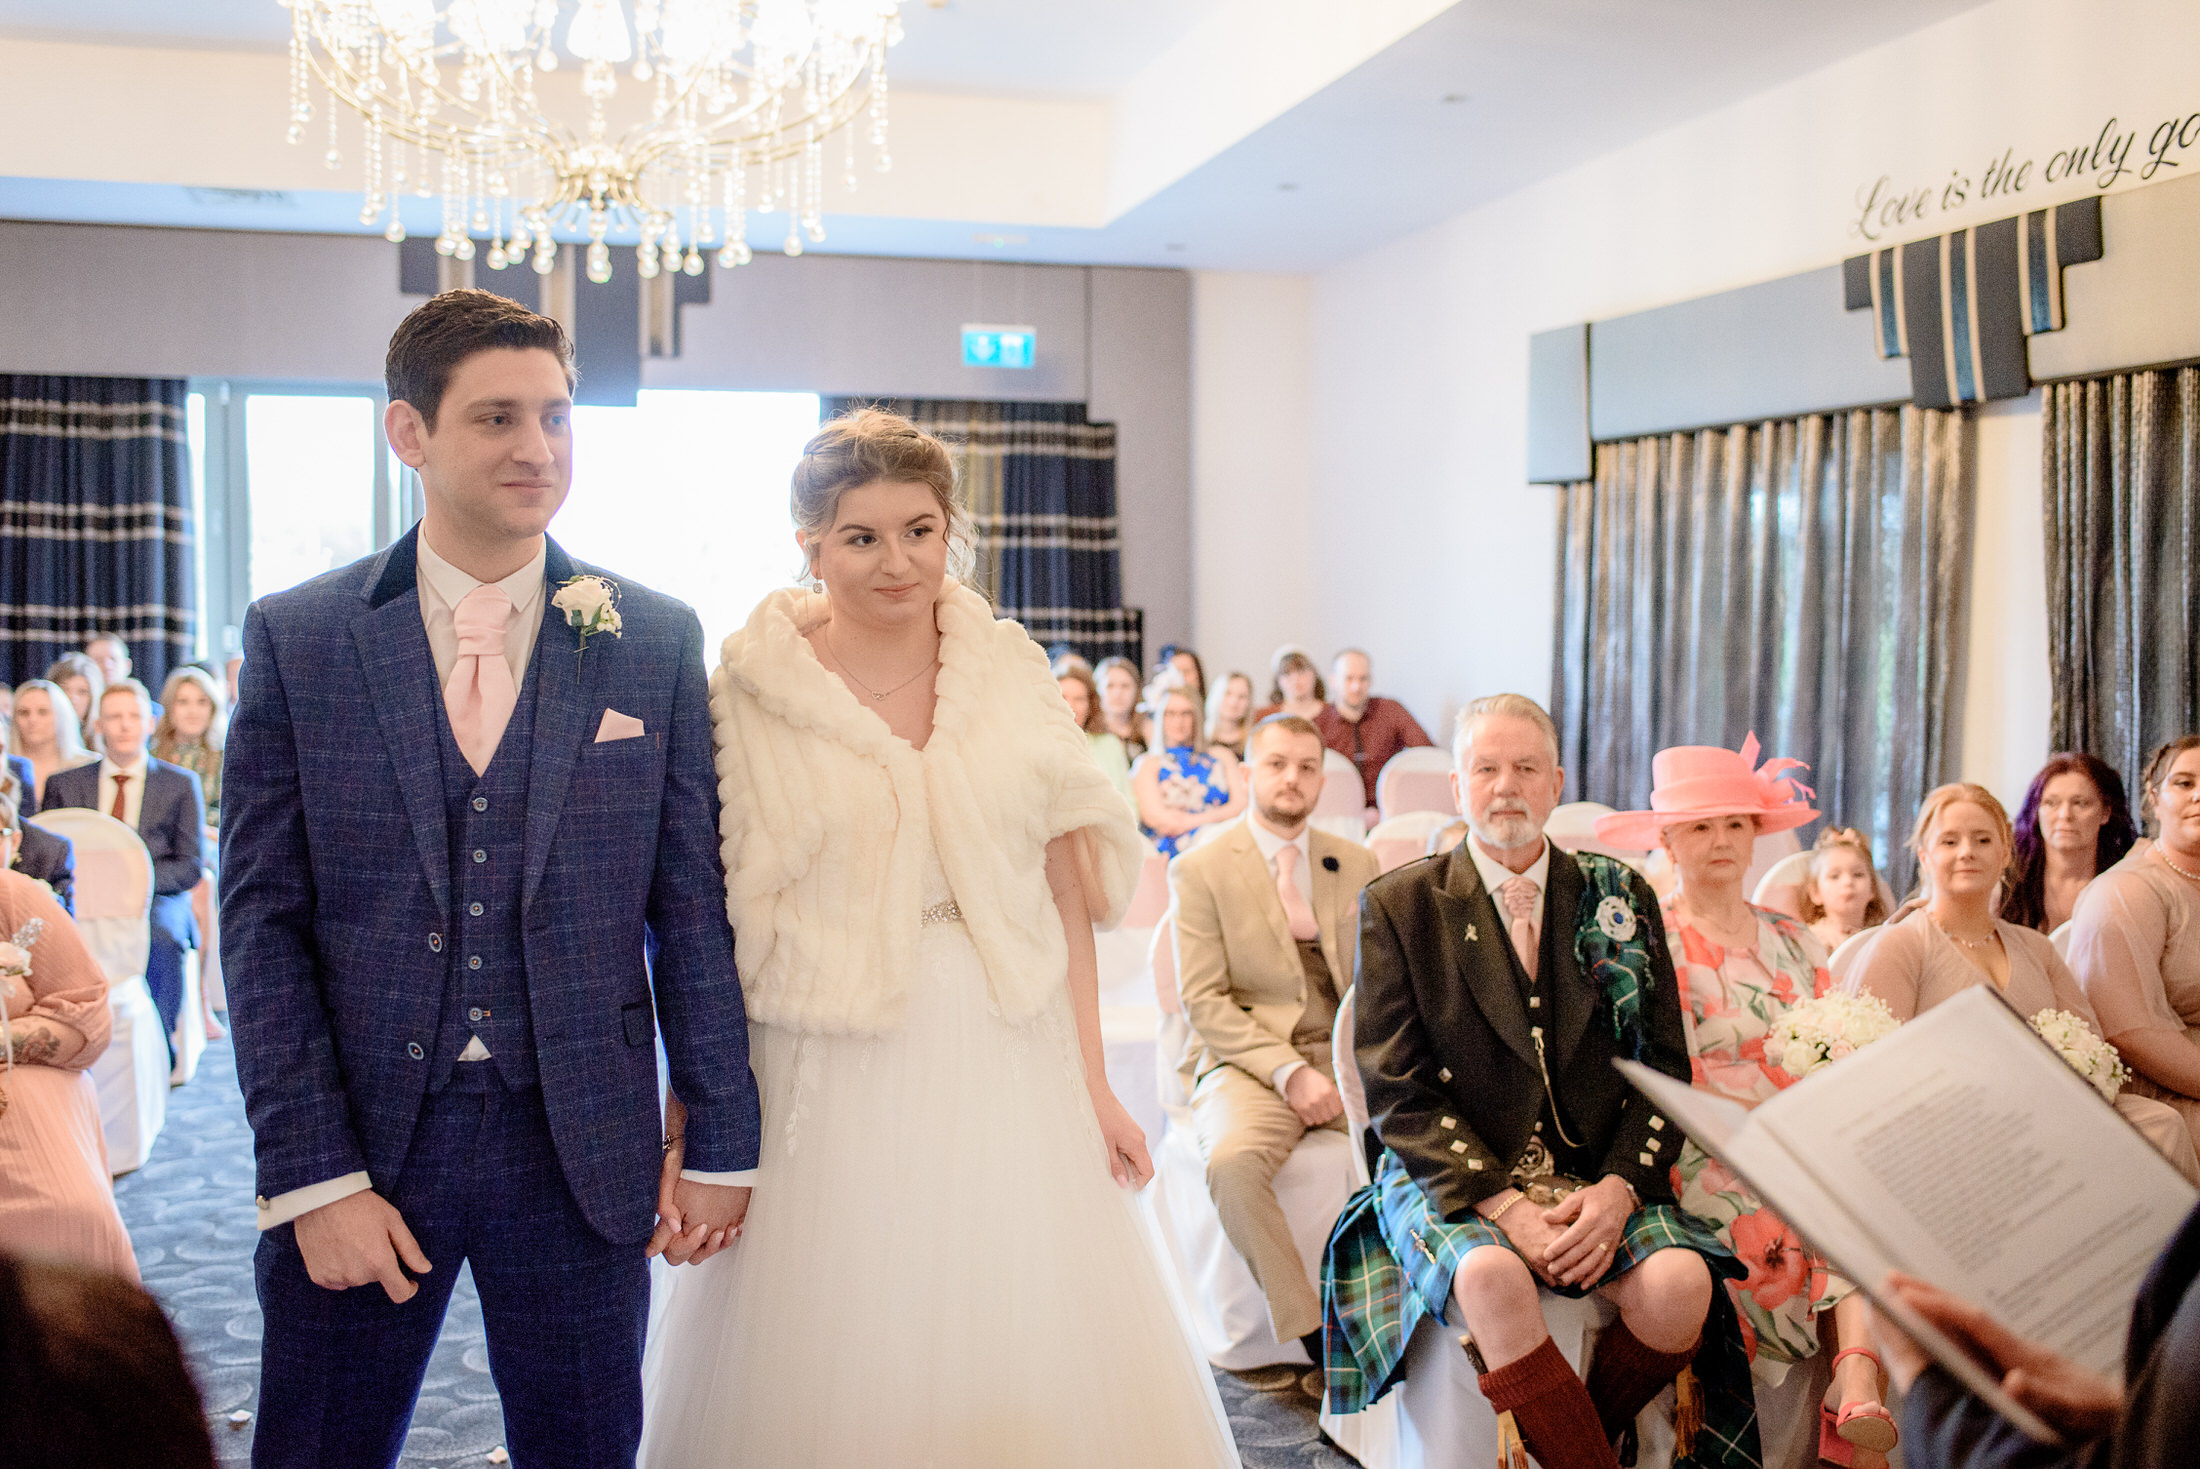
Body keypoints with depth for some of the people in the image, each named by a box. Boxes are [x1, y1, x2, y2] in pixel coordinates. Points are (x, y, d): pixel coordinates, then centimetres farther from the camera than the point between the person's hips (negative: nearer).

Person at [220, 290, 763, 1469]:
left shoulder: (655, 641, 0)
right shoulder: (296, 639, -1)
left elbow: (693, 906, 2)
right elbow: (262, 918, -3)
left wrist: (719, 1141, 2)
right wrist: (312, 1176, -8)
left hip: (581, 1151, 1)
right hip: (359, 1142, 0)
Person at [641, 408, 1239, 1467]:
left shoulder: (1008, 668, 4)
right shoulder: (752, 690, -4)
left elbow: (1065, 888, 5)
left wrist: (1092, 1084, 2)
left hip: (1006, 1072, 3)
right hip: (834, 1087, -2)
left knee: (1031, 1380, 9)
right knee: (840, 1375, 6)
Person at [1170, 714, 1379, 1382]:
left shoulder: (1357, 864, 16)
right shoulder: (1200, 869, 3)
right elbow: (1204, 1002, -5)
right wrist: (1288, 1072, -17)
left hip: (1343, 1058, 3)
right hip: (1246, 1062, -3)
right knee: (1233, 1160, -35)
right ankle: (1315, 1338, -23)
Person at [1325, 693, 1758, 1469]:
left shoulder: (1619, 898, 9)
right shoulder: (1397, 905, 1)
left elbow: (1664, 1066, 8)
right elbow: (1397, 1090, -4)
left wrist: (1616, 1189, -10)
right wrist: (1503, 1203, -16)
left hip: (1597, 1180, 3)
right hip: (1452, 1180, -3)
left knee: (1680, 1283, -25)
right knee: (1493, 1279, -35)